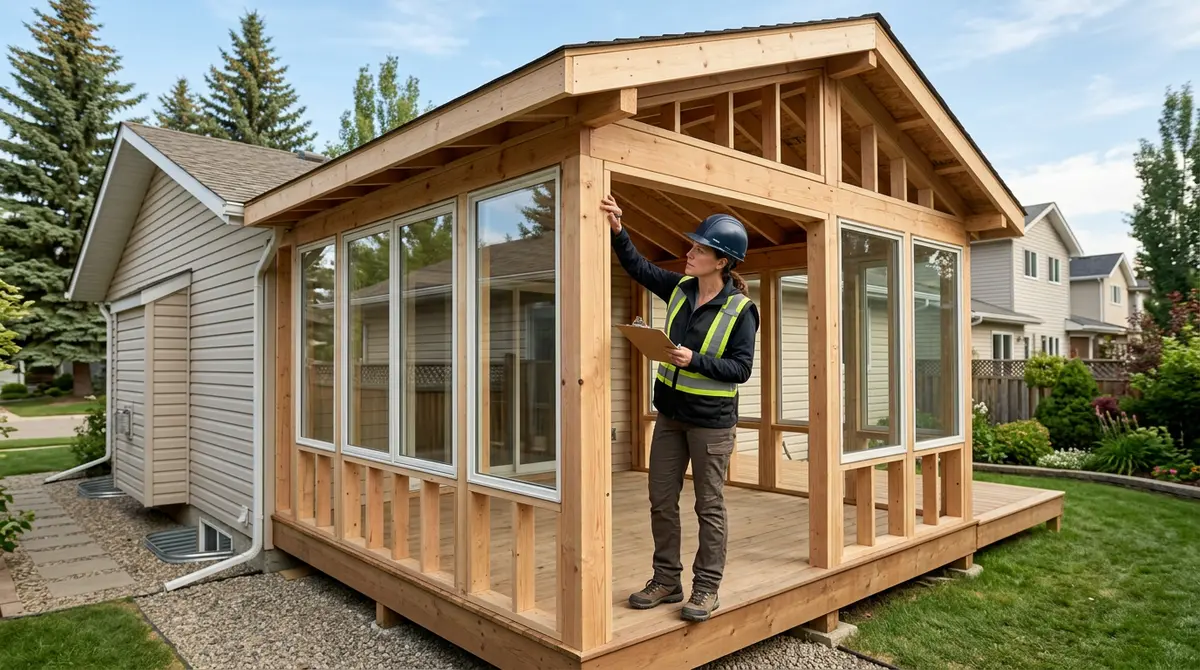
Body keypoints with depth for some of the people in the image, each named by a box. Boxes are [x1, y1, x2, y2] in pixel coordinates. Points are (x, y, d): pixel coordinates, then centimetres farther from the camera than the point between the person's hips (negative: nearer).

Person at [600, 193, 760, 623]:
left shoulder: (740, 310, -14)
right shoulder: (680, 289, 3)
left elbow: (741, 367, -16)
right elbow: (639, 268, 12)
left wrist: (695, 360, -27)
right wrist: (617, 231, -1)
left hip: (711, 421, -6)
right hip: (670, 414, 6)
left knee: (709, 506, 6)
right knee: (661, 501, 11)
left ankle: (706, 588, 19)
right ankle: (666, 580, 26)